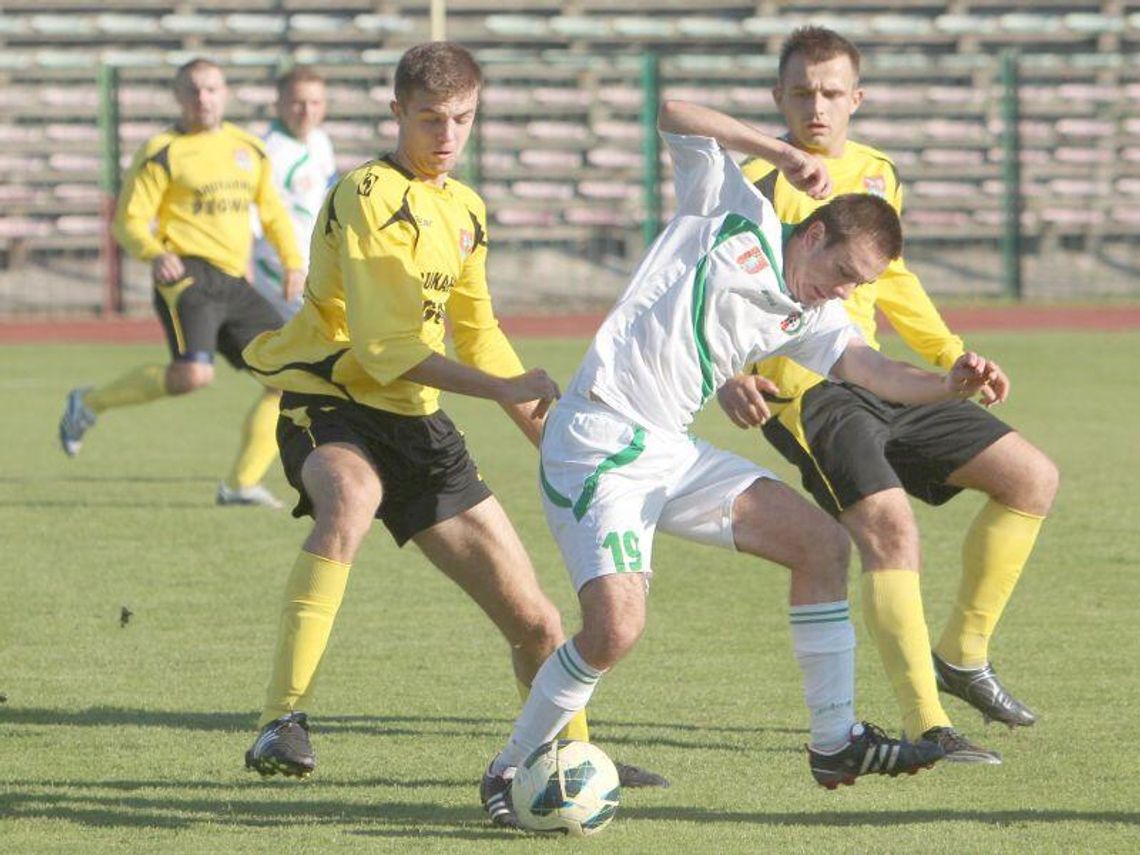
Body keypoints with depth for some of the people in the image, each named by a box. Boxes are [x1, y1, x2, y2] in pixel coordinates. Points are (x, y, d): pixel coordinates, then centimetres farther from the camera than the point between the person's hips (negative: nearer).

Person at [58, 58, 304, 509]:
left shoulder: (250, 148, 17)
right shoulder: (163, 153, -1)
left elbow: (272, 212, 28)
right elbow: (129, 220, -4)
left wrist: (292, 262, 14)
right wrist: (154, 254, -24)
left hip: (234, 284, 7)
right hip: (188, 276, -7)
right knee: (193, 374, -28)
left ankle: (241, 484, 5)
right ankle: (89, 404, -5)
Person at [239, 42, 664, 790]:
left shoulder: (465, 209, 13)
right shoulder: (368, 196, -12)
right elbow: (383, 346, -20)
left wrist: (550, 434, 26)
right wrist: (503, 388, -24)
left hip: (416, 421, 7)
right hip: (333, 403, -7)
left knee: (534, 620, 7)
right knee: (349, 502, -43)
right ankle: (284, 722, -43)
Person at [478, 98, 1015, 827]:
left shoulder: (808, 317, 13)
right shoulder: (738, 217, -3)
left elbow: (868, 368, -2)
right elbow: (672, 114, -6)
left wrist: (948, 385, -19)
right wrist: (782, 153, -11)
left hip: (671, 453, 8)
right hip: (598, 446, -8)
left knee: (823, 544, 5)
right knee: (616, 628, -20)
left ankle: (835, 740, 10)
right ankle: (509, 771, -1)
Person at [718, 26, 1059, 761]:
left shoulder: (879, 175, 13)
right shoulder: (760, 186, -9)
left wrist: (951, 354, 24)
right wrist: (730, 377, -31)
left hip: (875, 385, 8)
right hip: (801, 390, -8)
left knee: (1033, 479, 6)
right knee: (889, 523, -28)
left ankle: (962, 654, 15)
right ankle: (925, 727, -27)